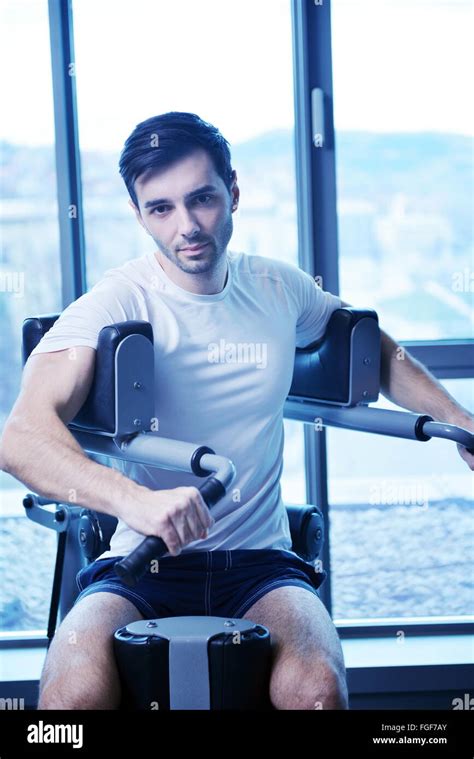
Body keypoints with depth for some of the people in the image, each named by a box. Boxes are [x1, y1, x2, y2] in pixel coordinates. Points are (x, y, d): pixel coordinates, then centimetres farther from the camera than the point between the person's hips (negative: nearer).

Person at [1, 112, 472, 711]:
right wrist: (133, 499, -42)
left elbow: (376, 351, 27)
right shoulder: (116, 302, -9)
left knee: (316, 687, -30)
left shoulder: (279, 290, 6)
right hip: (141, 566, -2)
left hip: (257, 561, 2)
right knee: (74, 692, -33)